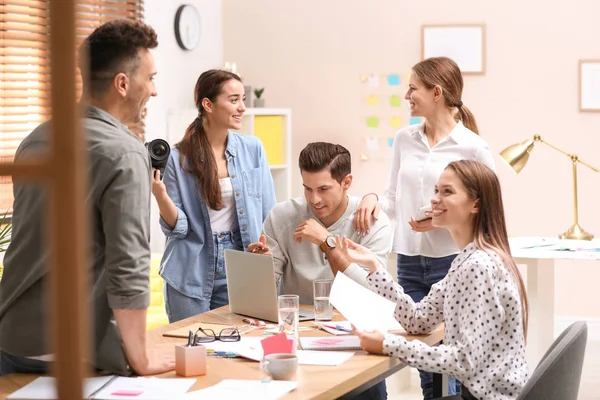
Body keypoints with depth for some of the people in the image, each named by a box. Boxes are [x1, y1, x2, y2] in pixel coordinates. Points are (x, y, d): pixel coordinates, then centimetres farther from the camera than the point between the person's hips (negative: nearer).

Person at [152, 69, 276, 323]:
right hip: (191, 273, -2)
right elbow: (176, 227, -4)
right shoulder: (179, 158, -6)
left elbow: (268, 215, 6)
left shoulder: (252, 149, 2)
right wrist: (160, 194, -20)